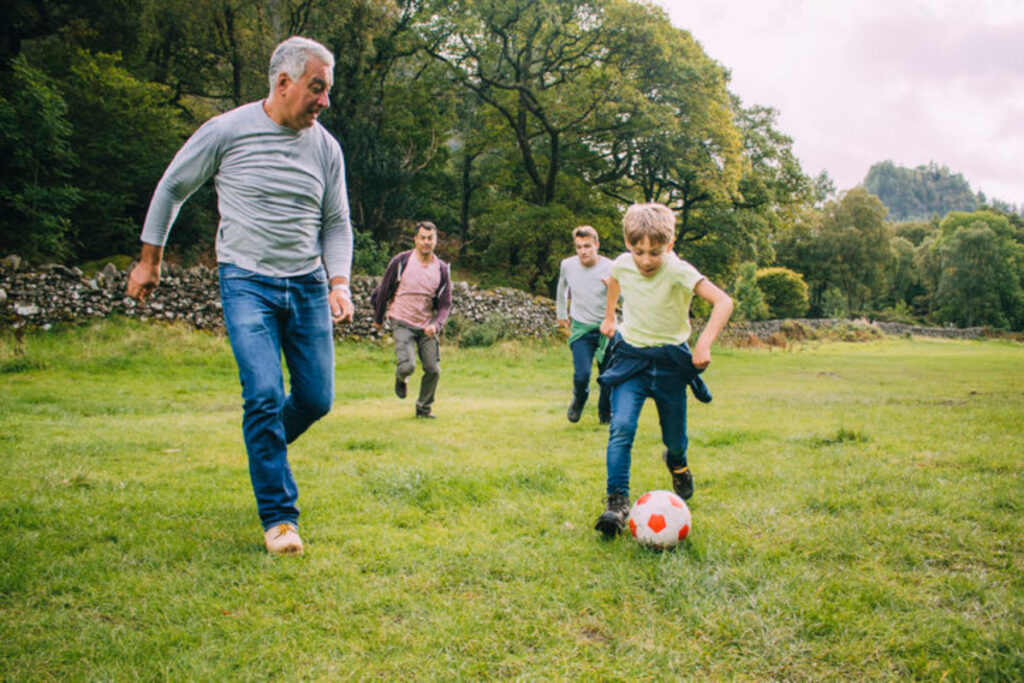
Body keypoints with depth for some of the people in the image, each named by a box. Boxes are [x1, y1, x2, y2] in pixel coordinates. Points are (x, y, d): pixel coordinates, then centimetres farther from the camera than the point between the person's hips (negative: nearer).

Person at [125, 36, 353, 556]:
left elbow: (336, 223, 13)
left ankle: (265, 445, 38)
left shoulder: (325, 147, 5)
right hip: (247, 282, -4)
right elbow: (171, 188, 8)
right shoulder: (226, 131, -5)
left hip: (308, 285, 4)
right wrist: (149, 261, 12)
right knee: (263, 395, -15)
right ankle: (277, 515, -4)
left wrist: (339, 283, -1)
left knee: (316, 399, 5)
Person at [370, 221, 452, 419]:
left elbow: (445, 304, 1)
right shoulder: (401, 262, -8)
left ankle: (424, 408, 22)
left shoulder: (442, 269, -1)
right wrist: (378, 318, 11)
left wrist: (436, 325, -18)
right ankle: (401, 378, 21)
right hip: (402, 323, -3)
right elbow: (383, 290, 4)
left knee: (433, 370, -2)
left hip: (427, 326, 3)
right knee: (408, 366, -18)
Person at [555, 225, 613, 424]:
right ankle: (579, 400, 20)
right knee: (581, 375, -15)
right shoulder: (567, 265, -4)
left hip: (606, 328, 0)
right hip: (581, 329, 0)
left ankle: (605, 415, 31)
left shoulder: (611, 269, -12)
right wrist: (561, 314, 26)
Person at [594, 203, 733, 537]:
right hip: (630, 358, 2)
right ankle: (617, 501, -17)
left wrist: (704, 344, -37)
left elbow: (723, 301, -29)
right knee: (621, 427, -20)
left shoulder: (678, 271, -21)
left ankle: (676, 462, 48)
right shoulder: (623, 264, -7)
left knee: (675, 438, 12)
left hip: (669, 362, -2)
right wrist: (608, 317, 25)